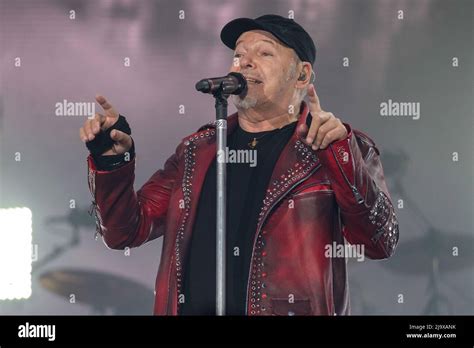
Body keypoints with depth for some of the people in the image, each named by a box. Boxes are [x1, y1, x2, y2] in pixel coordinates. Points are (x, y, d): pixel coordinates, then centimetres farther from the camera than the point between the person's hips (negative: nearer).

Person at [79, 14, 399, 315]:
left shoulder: (344, 149, 1)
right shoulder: (197, 150, 13)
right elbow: (126, 232, 12)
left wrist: (340, 153, -21)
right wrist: (112, 159, -2)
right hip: (191, 309, 4)